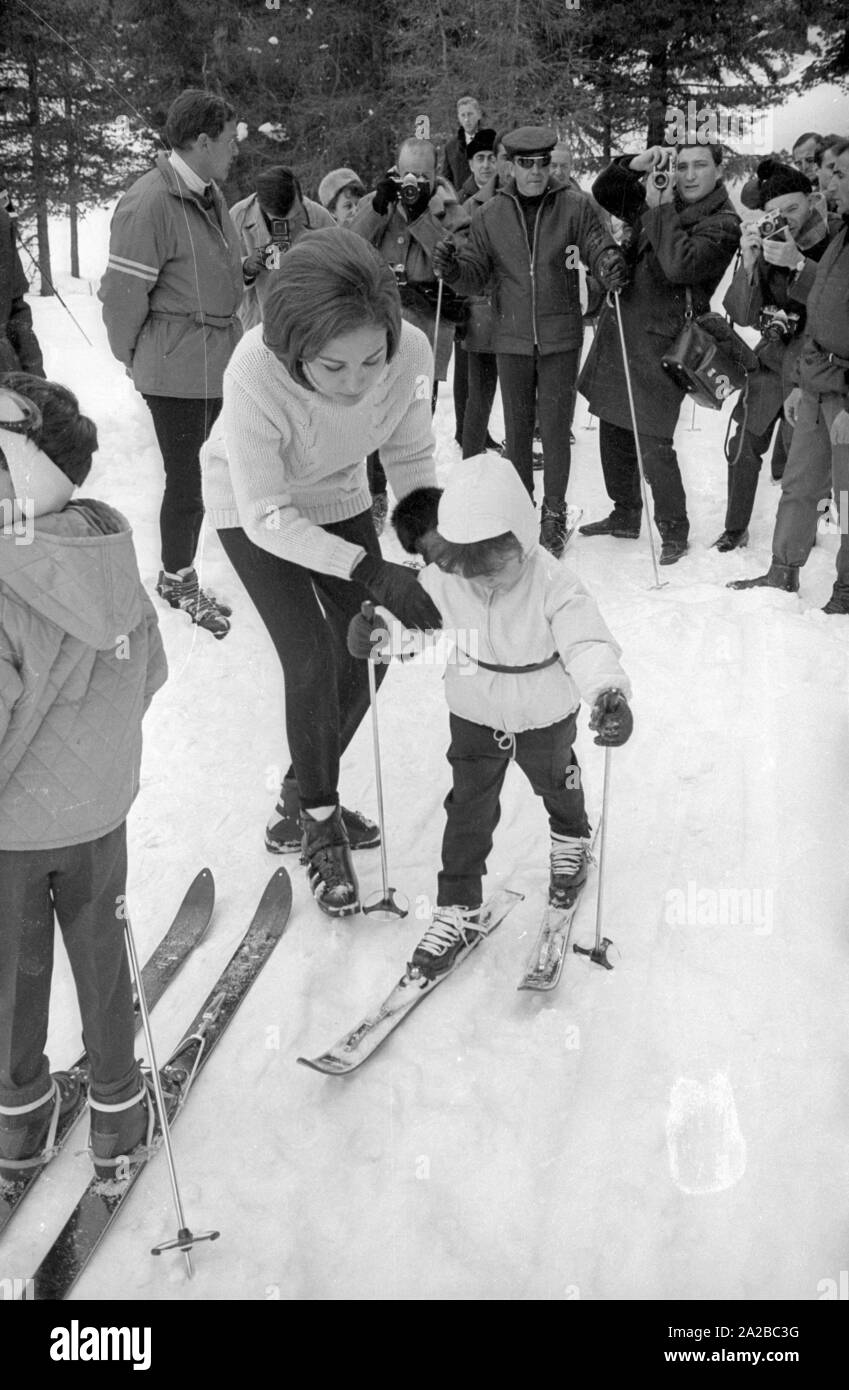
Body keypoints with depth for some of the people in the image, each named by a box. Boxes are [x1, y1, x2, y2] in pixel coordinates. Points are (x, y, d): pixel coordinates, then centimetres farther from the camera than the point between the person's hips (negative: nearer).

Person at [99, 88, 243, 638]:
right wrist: (133, 358, -4)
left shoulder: (211, 194, 9)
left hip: (219, 361, 8)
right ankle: (178, 579, 21)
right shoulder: (150, 203, -20)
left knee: (201, 471, 16)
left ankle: (183, 572, 33)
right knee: (187, 479, 2)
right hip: (178, 370, -8)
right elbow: (122, 294, -15)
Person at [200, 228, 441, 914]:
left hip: (338, 498, 4)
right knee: (312, 663, -12)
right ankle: (321, 827, 11)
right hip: (254, 509, -4)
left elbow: (412, 458, -12)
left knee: (362, 657, 5)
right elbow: (267, 517, -32)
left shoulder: (411, 352, -31)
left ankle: (302, 803, 29)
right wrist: (370, 570, -39)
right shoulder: (256, 372, -41)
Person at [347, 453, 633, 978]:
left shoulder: (554, 586, -32)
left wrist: (609, 692, -58)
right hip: (474, 716, 2)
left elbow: (587, 643, -39)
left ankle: (571, 840, 60)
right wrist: (378, 629, -24)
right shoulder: (443, 579, -19)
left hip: (545, 717, -2)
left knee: (555, 784, 26)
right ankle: (459, 907, 20)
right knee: (469, 808, 5)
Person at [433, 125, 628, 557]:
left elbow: (597, 246, -4)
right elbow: (476, 275, 4)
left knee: (555, 426, 1)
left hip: (560, 338, -2)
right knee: (517, 427, 11)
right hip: (512, 338, 2)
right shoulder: (491, 215, 3)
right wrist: (453, 269, -18)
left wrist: (611, 263, -27)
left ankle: (554, 513, 15)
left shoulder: (574, 207, -3)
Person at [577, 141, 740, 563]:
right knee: (613, 430, 16)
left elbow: (680, 265, -25)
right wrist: (634, 165, -3)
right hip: (619, 330, 7)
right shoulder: (659, 200, 10)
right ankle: (624, 514, 34)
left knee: (652, 443, -8)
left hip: (661, 342, -7)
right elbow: (603, 193, 15)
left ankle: (674, 532, 8)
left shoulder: (723, 224, -9)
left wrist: (660, 210, -15)